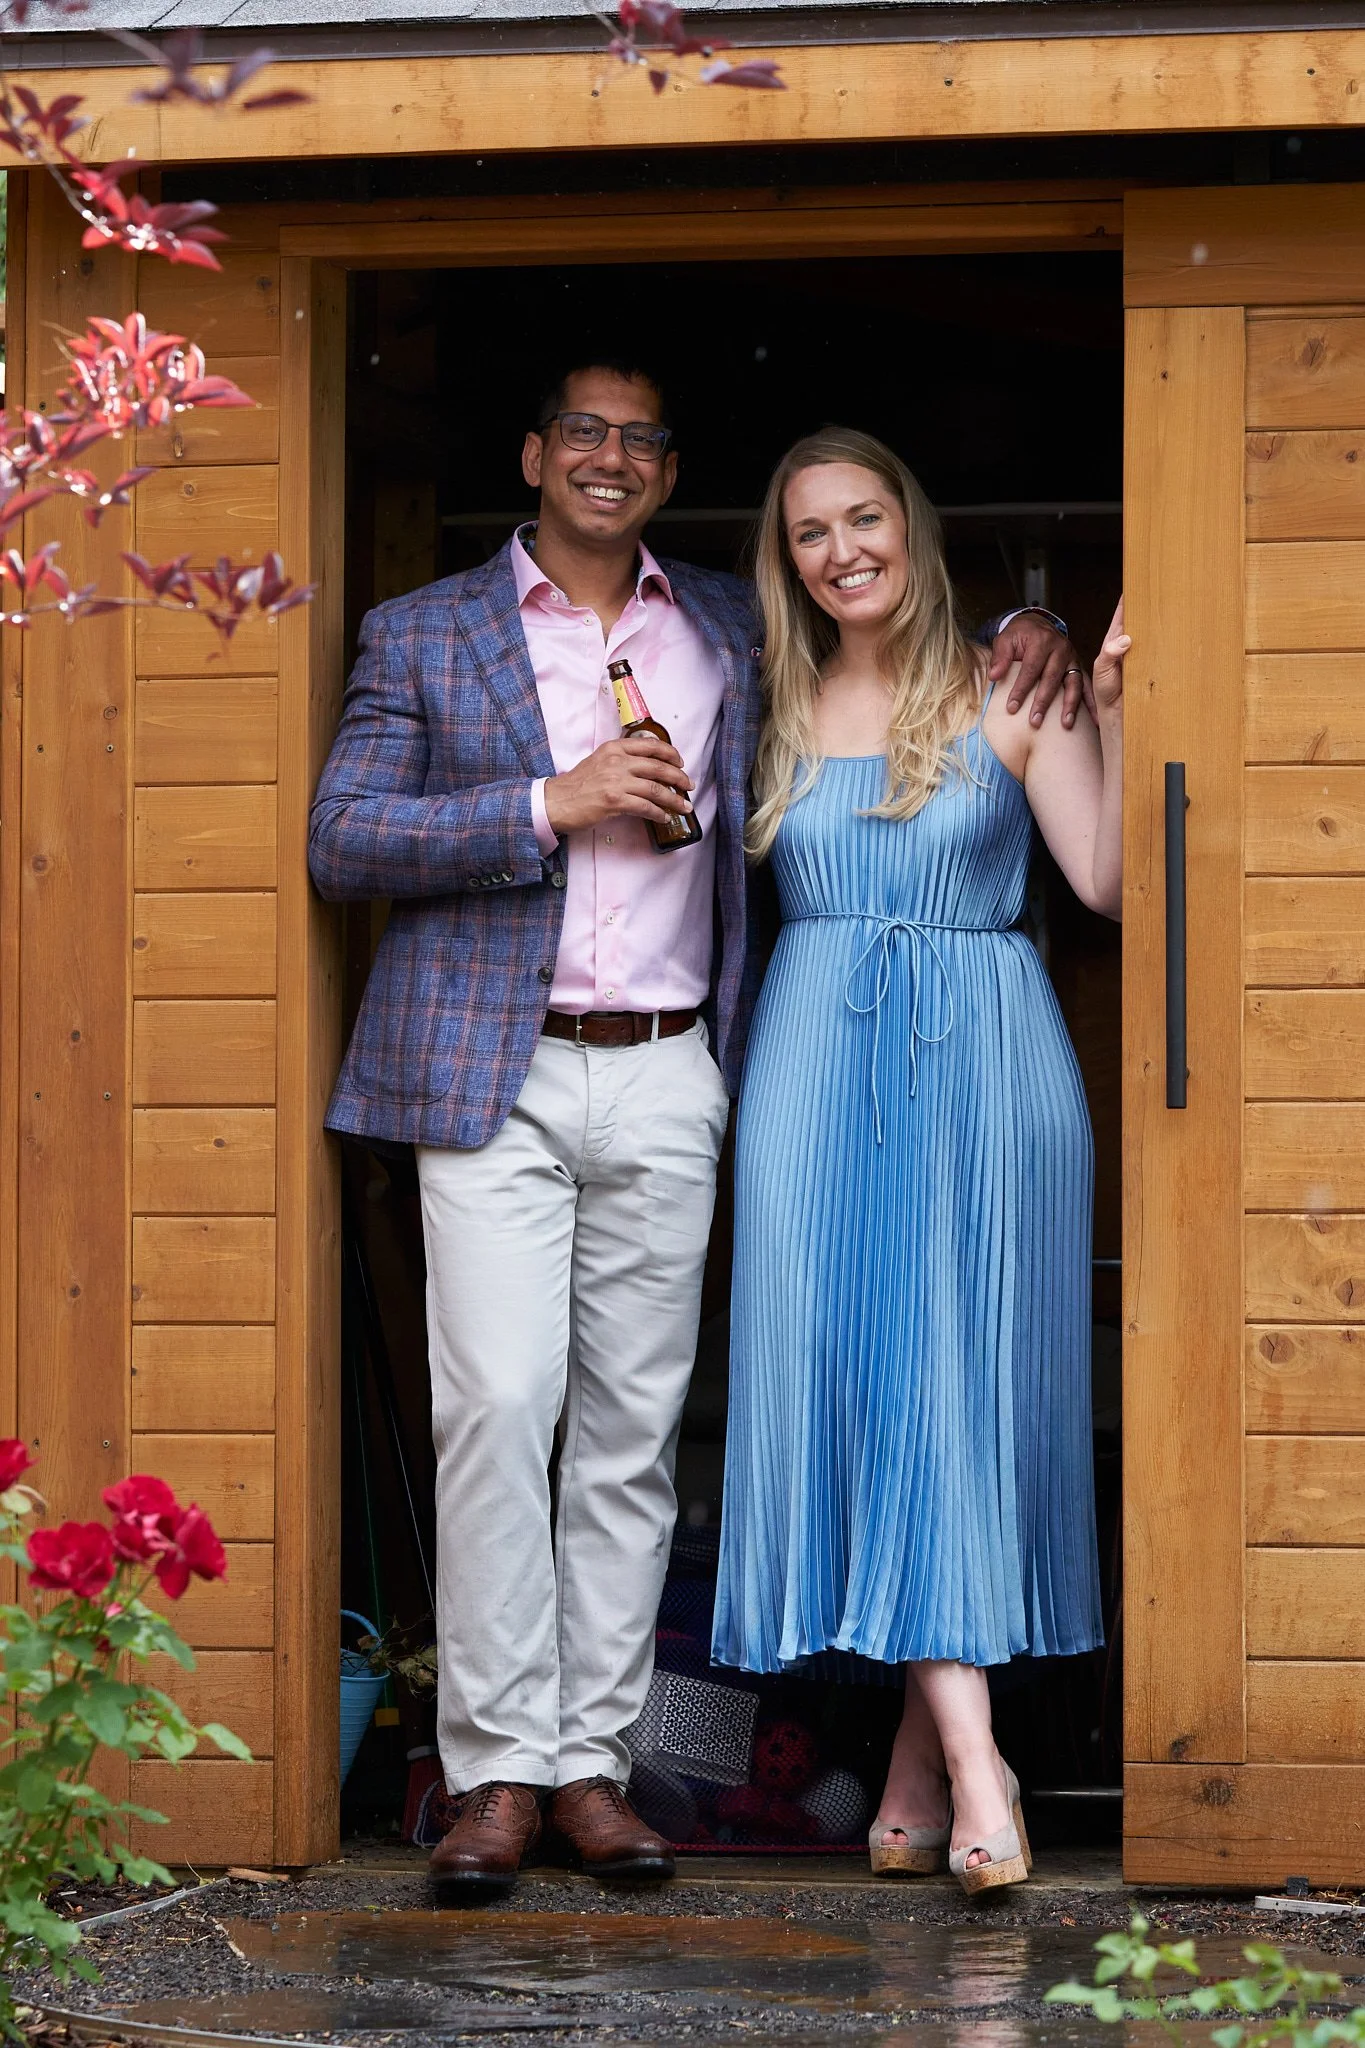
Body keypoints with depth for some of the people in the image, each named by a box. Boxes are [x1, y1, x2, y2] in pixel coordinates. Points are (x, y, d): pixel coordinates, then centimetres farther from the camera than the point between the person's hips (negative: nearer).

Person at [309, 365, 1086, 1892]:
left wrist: (1008, 645, 8)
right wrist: (551, 803, -11)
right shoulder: (422, 636, 7)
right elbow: (341, 839, -1)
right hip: (493, 1077, -3)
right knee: (499, 1406, -11)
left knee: (632, 1425, 2)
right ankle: (499, 1768, -7)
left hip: (666, 1083, 3)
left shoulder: (733, 634, 15)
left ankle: (591, 1762, 7)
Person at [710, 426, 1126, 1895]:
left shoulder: (1008, 697, 4)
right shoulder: (779, 713, 13)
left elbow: (1107, 881, -6)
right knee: (848, 1364, -9)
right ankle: (966, 1755, -12)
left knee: (963, 1372, -6)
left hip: (983, 1057, -2)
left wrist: (1114, 712, -13)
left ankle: (924, 1745, 2)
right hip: (817, 1060, 2)